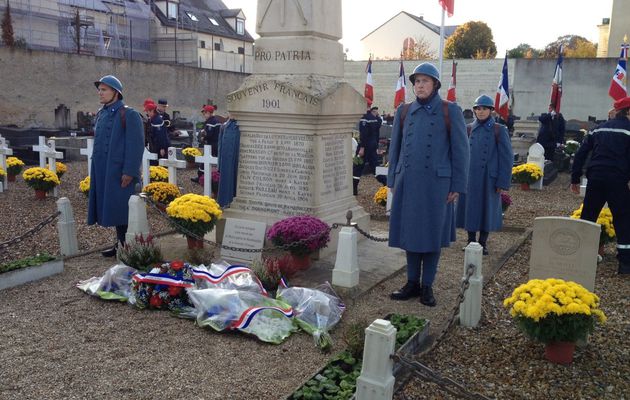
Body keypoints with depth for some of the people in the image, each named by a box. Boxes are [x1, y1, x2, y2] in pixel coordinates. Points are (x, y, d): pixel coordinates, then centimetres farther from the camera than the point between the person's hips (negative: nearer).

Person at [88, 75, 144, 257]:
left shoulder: (129, 115, -11)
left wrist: (129, 172, -20)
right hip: (103, 172, 7)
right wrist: (96, 166, 17)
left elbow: (135, 145, -16)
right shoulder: (101, 114, 13)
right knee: (112, 209, 12)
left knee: (122, 209, -3)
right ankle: (120, 243, 22)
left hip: (119, 173, -7)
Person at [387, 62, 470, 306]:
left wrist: (457, 186, -6)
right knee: (410, 232, 8)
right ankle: (412, 283, 20)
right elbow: (395, 148, 13)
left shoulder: (450, 111, -1)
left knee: (432, 234, 4)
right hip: (407, 182, 3)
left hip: (436, 183, -3)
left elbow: (460, 151, -2)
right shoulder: (404, 111, 9)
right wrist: (392, 180, 8)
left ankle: (427, 286, 16)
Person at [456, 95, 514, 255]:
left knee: (487, 210, 6)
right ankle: (471, 241, 20)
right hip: (469, 179, 3)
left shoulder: (499, 130, -3)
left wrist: (502, 182, -8)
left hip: (489, 179, -2)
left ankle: (483, 243, 19)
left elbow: (507, 157, -4)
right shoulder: (469, 129, 6)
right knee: (469, 209, 7)